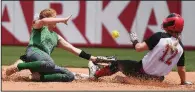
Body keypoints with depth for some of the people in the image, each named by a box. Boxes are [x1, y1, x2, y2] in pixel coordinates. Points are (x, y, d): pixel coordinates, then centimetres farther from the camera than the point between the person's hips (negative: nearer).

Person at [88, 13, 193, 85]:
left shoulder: (159, 36, -18)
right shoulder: (180, 47, -5)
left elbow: (139, 48, -16)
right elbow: (181, 69, 3)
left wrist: (134, 40, 5)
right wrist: (184, 82, 19)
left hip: (141, 72, -4)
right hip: (157, 79, 4)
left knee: (117, 63, 19)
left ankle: (96, 73, 35)